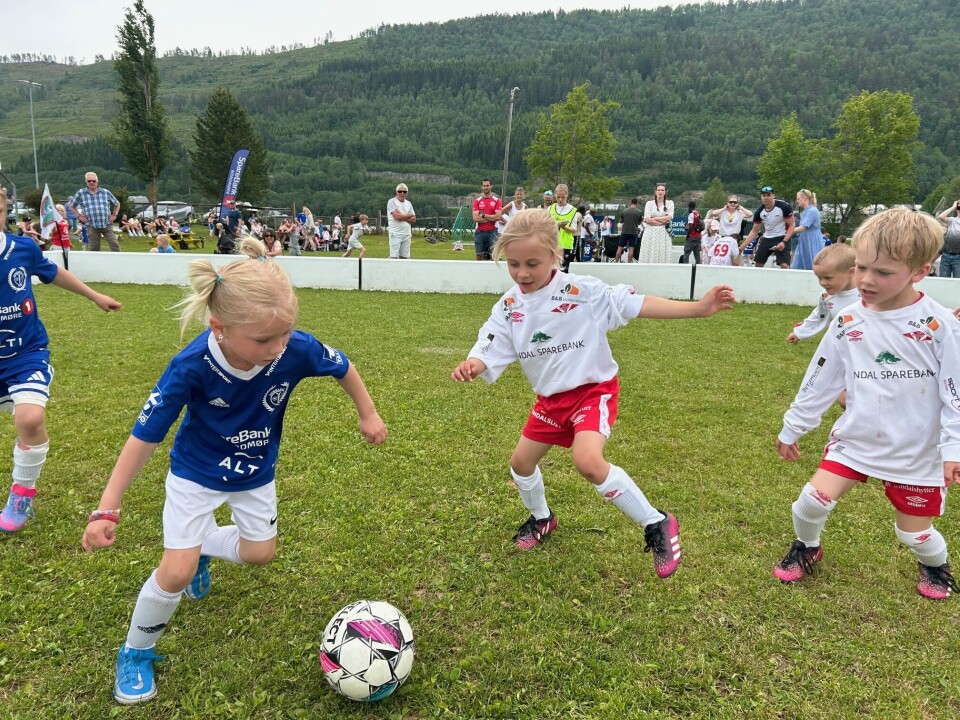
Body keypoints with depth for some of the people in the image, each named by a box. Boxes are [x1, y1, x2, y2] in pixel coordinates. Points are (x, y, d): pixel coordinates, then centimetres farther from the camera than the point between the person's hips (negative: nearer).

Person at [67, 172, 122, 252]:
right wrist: (79, 216, 5)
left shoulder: (106, 192, 6)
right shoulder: (80, 193, 4)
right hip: (92, 226, 0)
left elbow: (117, 204, 19)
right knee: (94, 248, 4)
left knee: (115, 245, -8)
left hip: (107, 225, 0)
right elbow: (71, 205, 16)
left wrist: (115, 215, 7)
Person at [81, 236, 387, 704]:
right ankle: (135, 654, 19)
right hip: (196, 475, -3)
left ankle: (201, 546, 48)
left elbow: (343, 369, -9)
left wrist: (368, 415, 0)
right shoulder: (191, 367, -35)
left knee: (260, 552, 17)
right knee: (177, 573, -10)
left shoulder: (297, 350, -32)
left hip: (256, 473, 3)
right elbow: (145, 437, -24)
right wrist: (107, 509, -25)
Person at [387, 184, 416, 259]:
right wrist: (409, 215, -1)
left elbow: (414, 219, 8)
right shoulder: (392, 202, -4)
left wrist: (403, 217, -9)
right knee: (394, 257, -11)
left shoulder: (408, 203, 16)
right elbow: (397, 216, -18)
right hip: (395, 233, -6)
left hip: (407, 234, 6)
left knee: (405, 257, 5)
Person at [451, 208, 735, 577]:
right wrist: (471, 365, -34)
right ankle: (541, 518, 47)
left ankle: (657, 525, -8)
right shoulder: (508, 307, -6)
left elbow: (634, 304, -17)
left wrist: (698, 307, -23)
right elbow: (488, 352, -9)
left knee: (588, 461, -28)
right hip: (550, 397, 6)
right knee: (521, 461, 15)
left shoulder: (581, 290, -18)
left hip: (593, 389, -6)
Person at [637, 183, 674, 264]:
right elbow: (647, 219, -5)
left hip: (664, 234, 1)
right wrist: (663, 221, -7)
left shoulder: (669, 203, 11)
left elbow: (669, 218, -3)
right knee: (649, 256, -5)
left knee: (663, 257, -4)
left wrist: (654, 218, -6)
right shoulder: (649, 203, 8)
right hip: (651, 233, 0)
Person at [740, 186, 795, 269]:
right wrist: (741, 248, -3)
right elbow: (754, 232, 4)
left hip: (782, 238, -5)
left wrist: (784, 242, -23)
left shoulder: (784, 206, -16)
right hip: (766, 239, 5)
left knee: (784, 265, -20)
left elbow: (791, 226, -9)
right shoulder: (759, 211, -4)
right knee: (758, 265, 5)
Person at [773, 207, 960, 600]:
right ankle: (806, 548, 24)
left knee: (914, 531, 9)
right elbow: (819, 381, 3)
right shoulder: (849, 322, -5)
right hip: (854, 439, 2)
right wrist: (792, 428, 8)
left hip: (915, 452, -2)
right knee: (813, 500, -9)